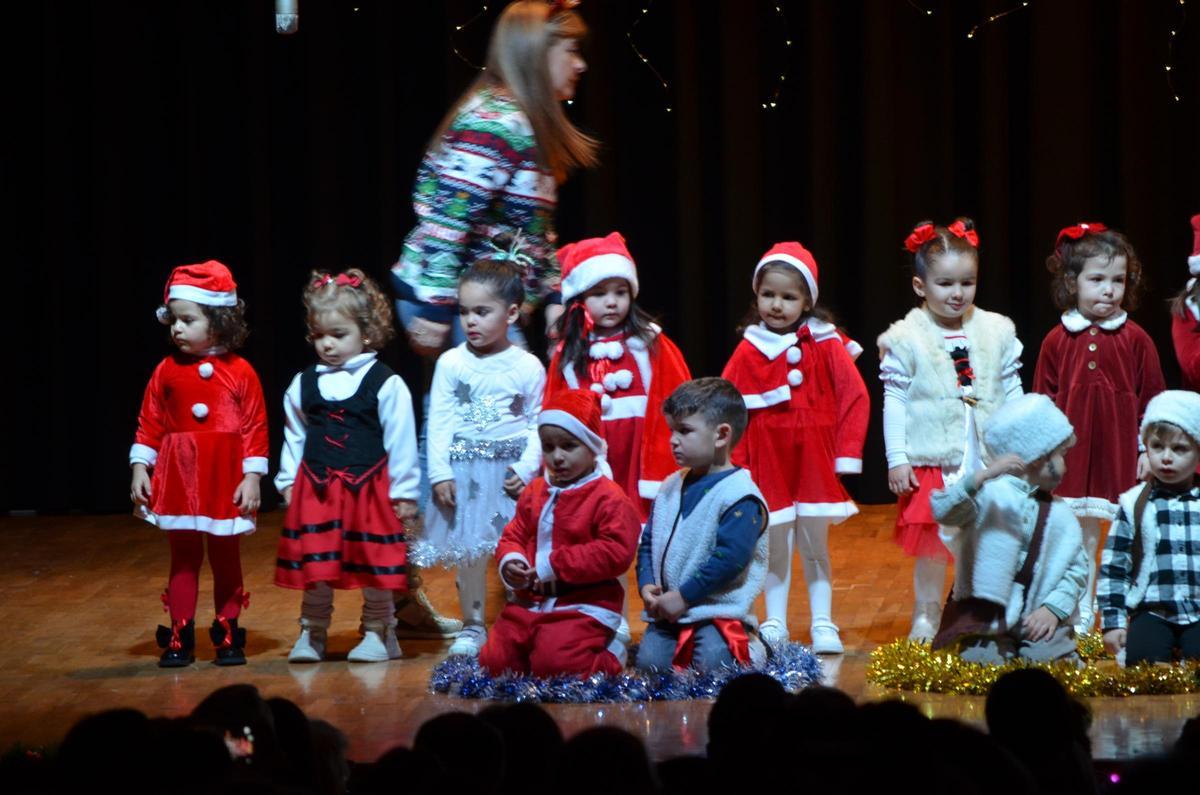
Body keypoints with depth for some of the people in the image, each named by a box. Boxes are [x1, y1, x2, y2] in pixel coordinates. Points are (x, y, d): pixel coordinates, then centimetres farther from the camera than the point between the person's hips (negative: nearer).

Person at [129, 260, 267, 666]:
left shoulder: (240, 373, -5)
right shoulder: (167, 371, 1)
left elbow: (256, 427, -4)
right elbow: (149, 423, 4)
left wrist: (252, 477, -9)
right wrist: (140, 468, -3)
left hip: (226, 480, -2)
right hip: (179, 478, 2)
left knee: (226, 558, 8)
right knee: (183, 558, 6)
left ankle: (228, 635, 17)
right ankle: (179, 638, 10)